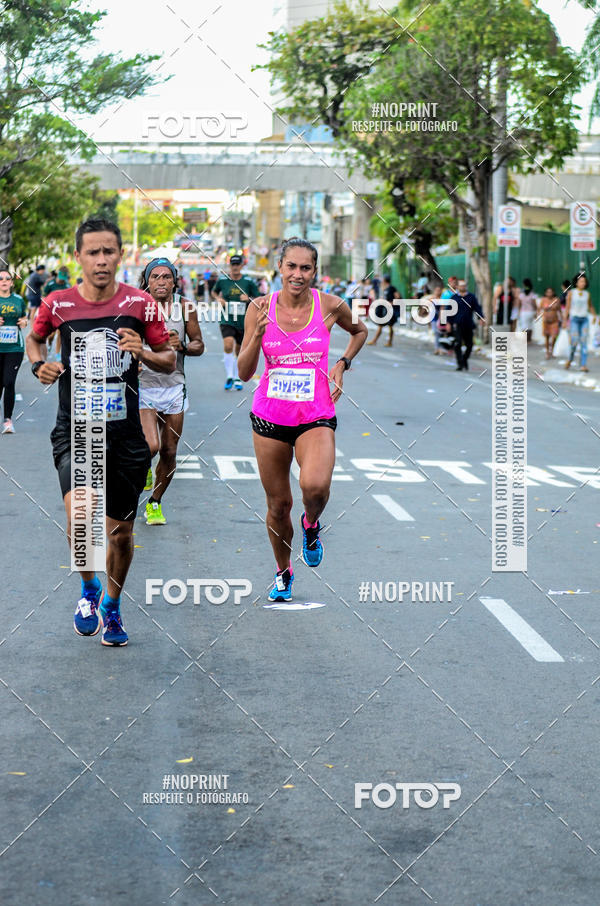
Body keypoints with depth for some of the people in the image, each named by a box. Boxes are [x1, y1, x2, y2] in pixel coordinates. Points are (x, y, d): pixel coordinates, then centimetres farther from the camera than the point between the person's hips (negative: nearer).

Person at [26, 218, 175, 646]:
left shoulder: (140, 303, -2)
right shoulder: (58, 304, -3)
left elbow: (169, 359, 8)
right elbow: (35, 338, 19)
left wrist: (143, 353, -13)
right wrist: (39, 364, -1)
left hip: (125, 435, 2)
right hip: (75, 432, -1)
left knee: (121, 532, 11)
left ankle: (111, 605, 38)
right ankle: (88, 588, 5)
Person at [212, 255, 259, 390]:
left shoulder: (248, 282, -1)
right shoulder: (222, 281, 1)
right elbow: (214, 292, 21)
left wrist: (248, 299, -16)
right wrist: (218, 298, 0)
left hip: (243, 322, 1)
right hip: (226, 320, -1)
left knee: (239, 351, 12)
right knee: (228, 345, -23)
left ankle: (237, 379, 30)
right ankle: (229, 377, -12)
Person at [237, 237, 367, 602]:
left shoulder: (330, 306, -5)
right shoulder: (261, 308, -4)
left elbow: (360, 330, 18)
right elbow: (244, 372, -4)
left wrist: (342, 364, 3)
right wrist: (258, 334, -19)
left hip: (316, 417, -1)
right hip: (270, 417, 2)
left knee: (315, 486, -28)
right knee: (278, 504, 9)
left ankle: (312, 524, 9)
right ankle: (284, 571, 35)